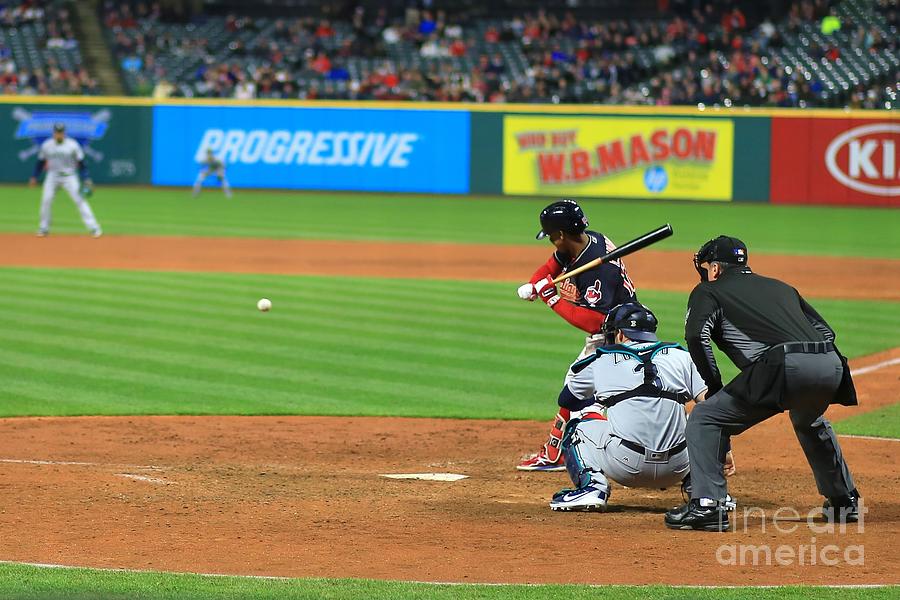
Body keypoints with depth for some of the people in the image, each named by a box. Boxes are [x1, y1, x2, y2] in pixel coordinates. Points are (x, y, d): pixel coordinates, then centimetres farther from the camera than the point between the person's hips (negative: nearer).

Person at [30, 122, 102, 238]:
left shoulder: (73, 145, -8)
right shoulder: (47, 145, 0)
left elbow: (81, 163, -4)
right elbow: (40, 162, 11)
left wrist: (86, 179, -9)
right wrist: (34, 177, 12)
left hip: (69, 176, -3)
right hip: (52, 176, 3)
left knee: (79, 200, -10)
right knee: (46, 200, -6)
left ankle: (94, 228, -10)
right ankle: (44, 228, 10)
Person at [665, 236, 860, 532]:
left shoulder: (709, 291, 19)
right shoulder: (781, 287, 35)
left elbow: (696, 335, 0)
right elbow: (825, 330, 28)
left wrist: (714, 385, 8)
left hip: (785, 366, -6)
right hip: (832, 366, 6)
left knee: (704, 419, 4)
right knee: (810, 422, 38)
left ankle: (706, 505, -8)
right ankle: (845, 501, 42)